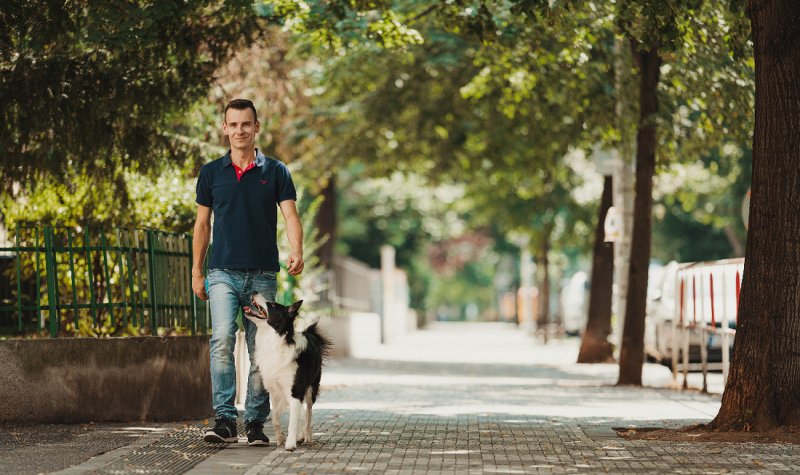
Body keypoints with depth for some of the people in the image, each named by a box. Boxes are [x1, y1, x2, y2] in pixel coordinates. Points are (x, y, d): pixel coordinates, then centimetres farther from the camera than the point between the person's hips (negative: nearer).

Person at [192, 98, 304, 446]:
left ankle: (256, 423, 10)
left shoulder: (275, 172, 5)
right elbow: (202, 224, 14)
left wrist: (296, 252, -23)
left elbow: (290, 215, -4)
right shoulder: (211, 173, 9)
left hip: (263, 274, 0)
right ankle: (225, 420, -21)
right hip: (223, 272, 0)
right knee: (222, 340, -18)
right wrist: (197, 272, 10)